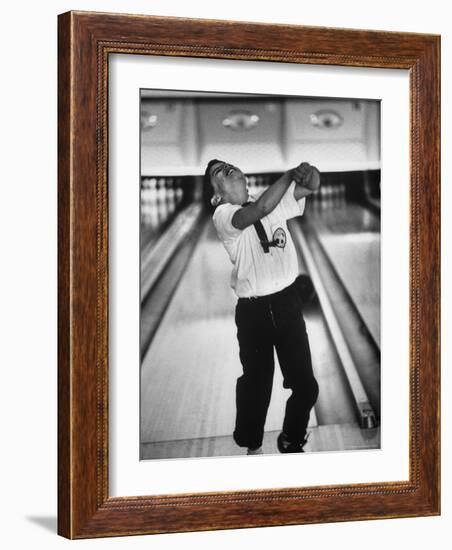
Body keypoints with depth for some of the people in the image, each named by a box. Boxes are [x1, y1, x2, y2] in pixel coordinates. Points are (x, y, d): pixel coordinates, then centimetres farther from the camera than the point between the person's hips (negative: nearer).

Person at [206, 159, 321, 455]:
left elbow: (311, 186, 1)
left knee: (306, 386, 7)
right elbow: (260, 210, -31)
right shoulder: (223, 215, -12)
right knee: (256, 384, 10)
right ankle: (253, 447, 34)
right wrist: (291, 173, -27)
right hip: (253, 310, -4)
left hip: (287, 301, 4)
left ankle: (292, 442, 33)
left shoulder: (273, 200, 5)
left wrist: (310, 172, -23)